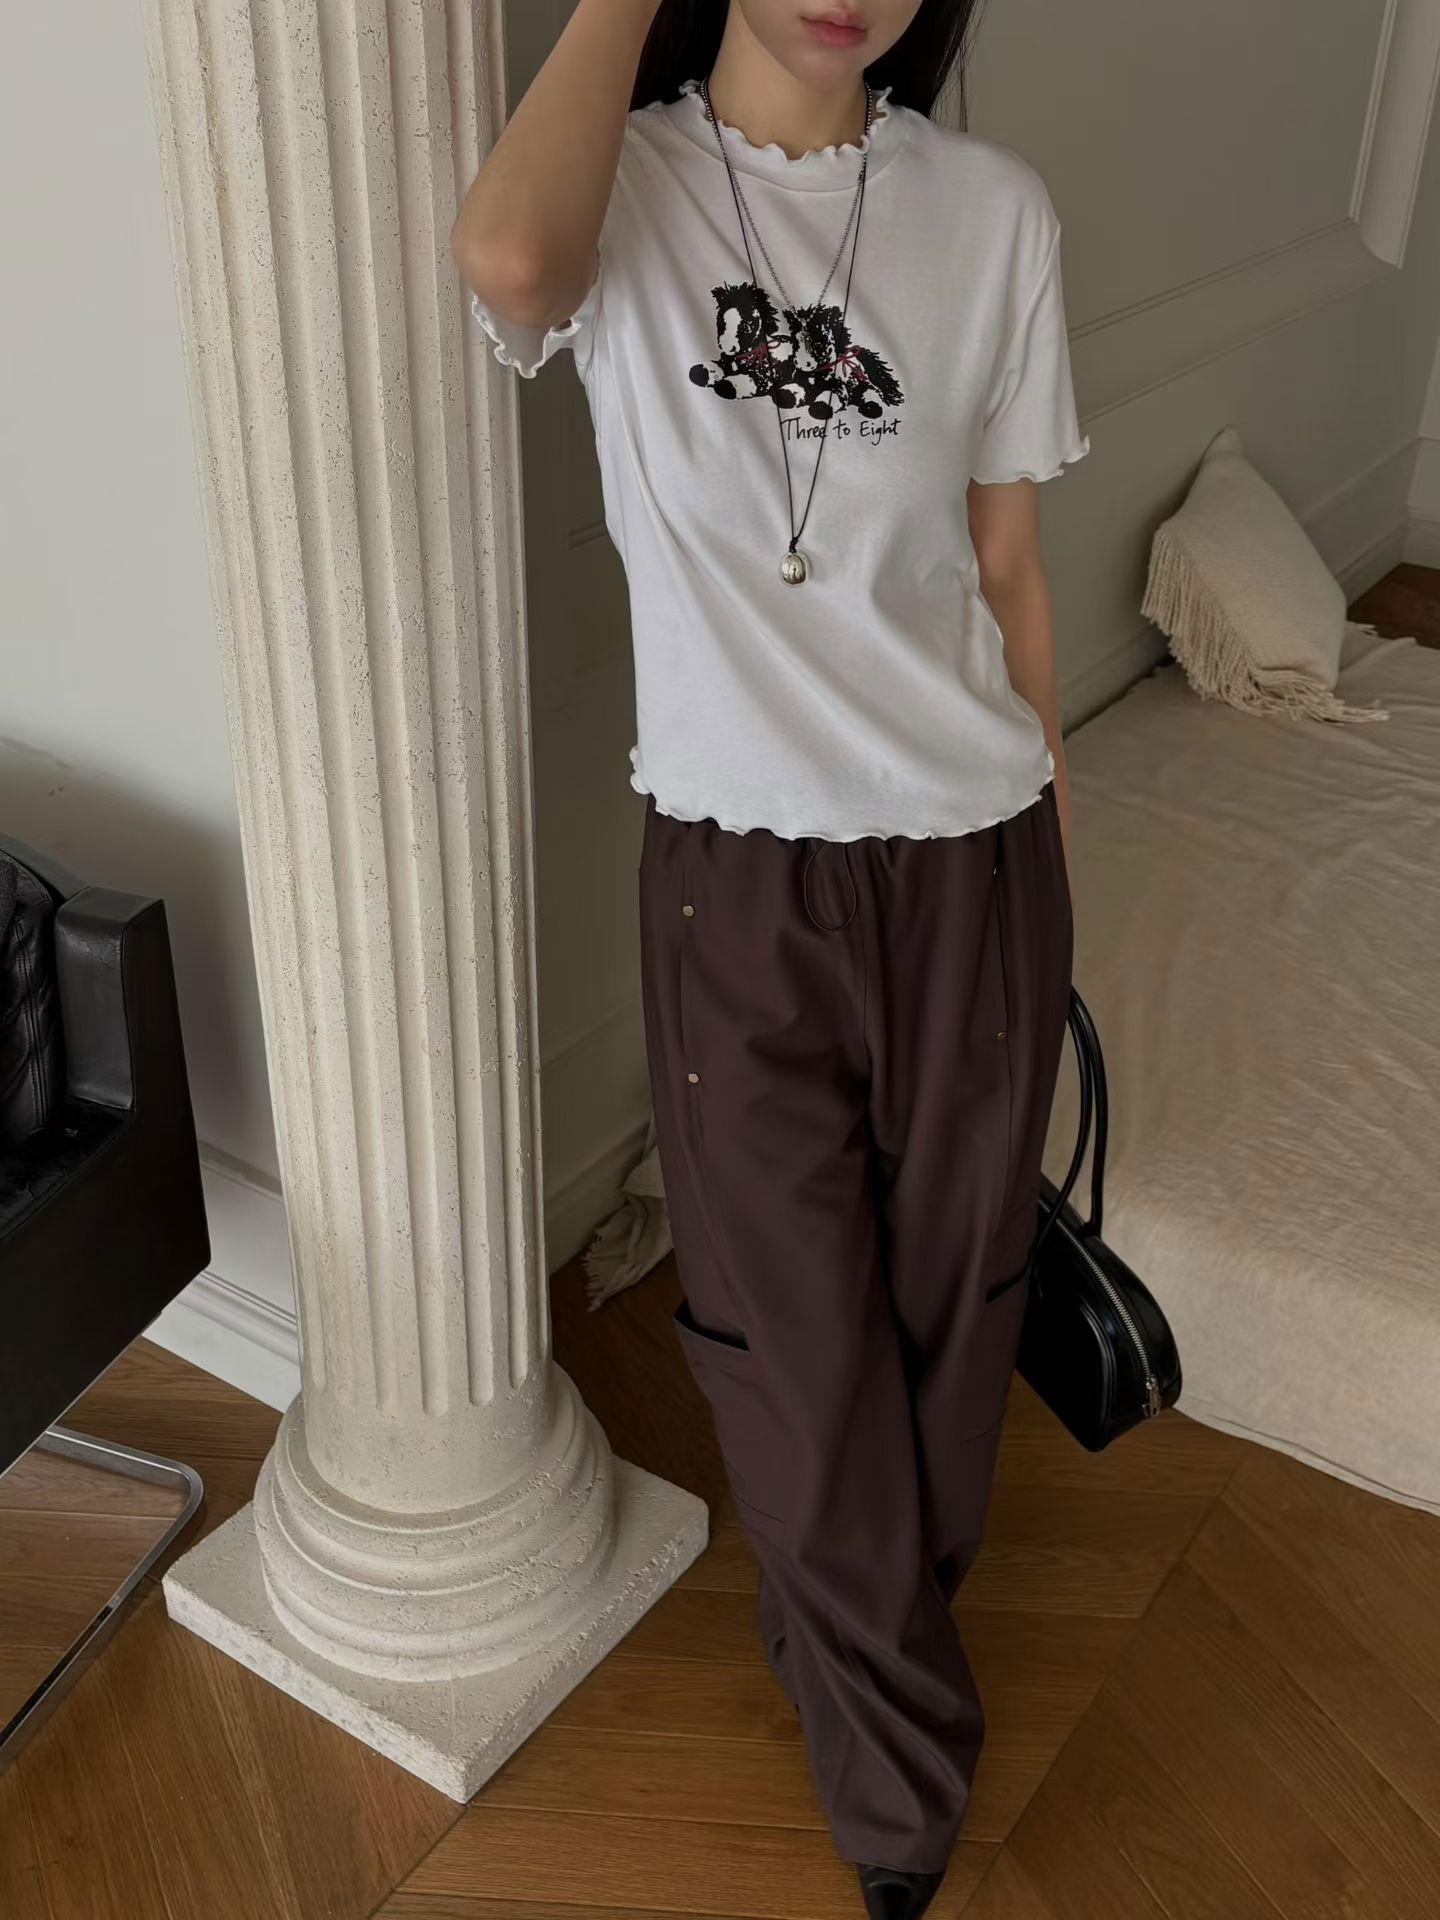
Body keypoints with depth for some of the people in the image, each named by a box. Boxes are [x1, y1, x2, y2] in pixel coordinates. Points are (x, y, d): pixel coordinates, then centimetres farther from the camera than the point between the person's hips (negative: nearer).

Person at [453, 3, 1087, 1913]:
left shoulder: (994, 209, 0)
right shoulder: (623, 184, -4)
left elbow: (1008, 572, 5)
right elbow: (510, 265, -30)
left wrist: (1054, 880, 9)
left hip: (968, 858, 2)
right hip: (736, 875, -1)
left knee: (946, 1293, 19)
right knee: (797, 1333, 11)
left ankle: (874, 1612, 53)